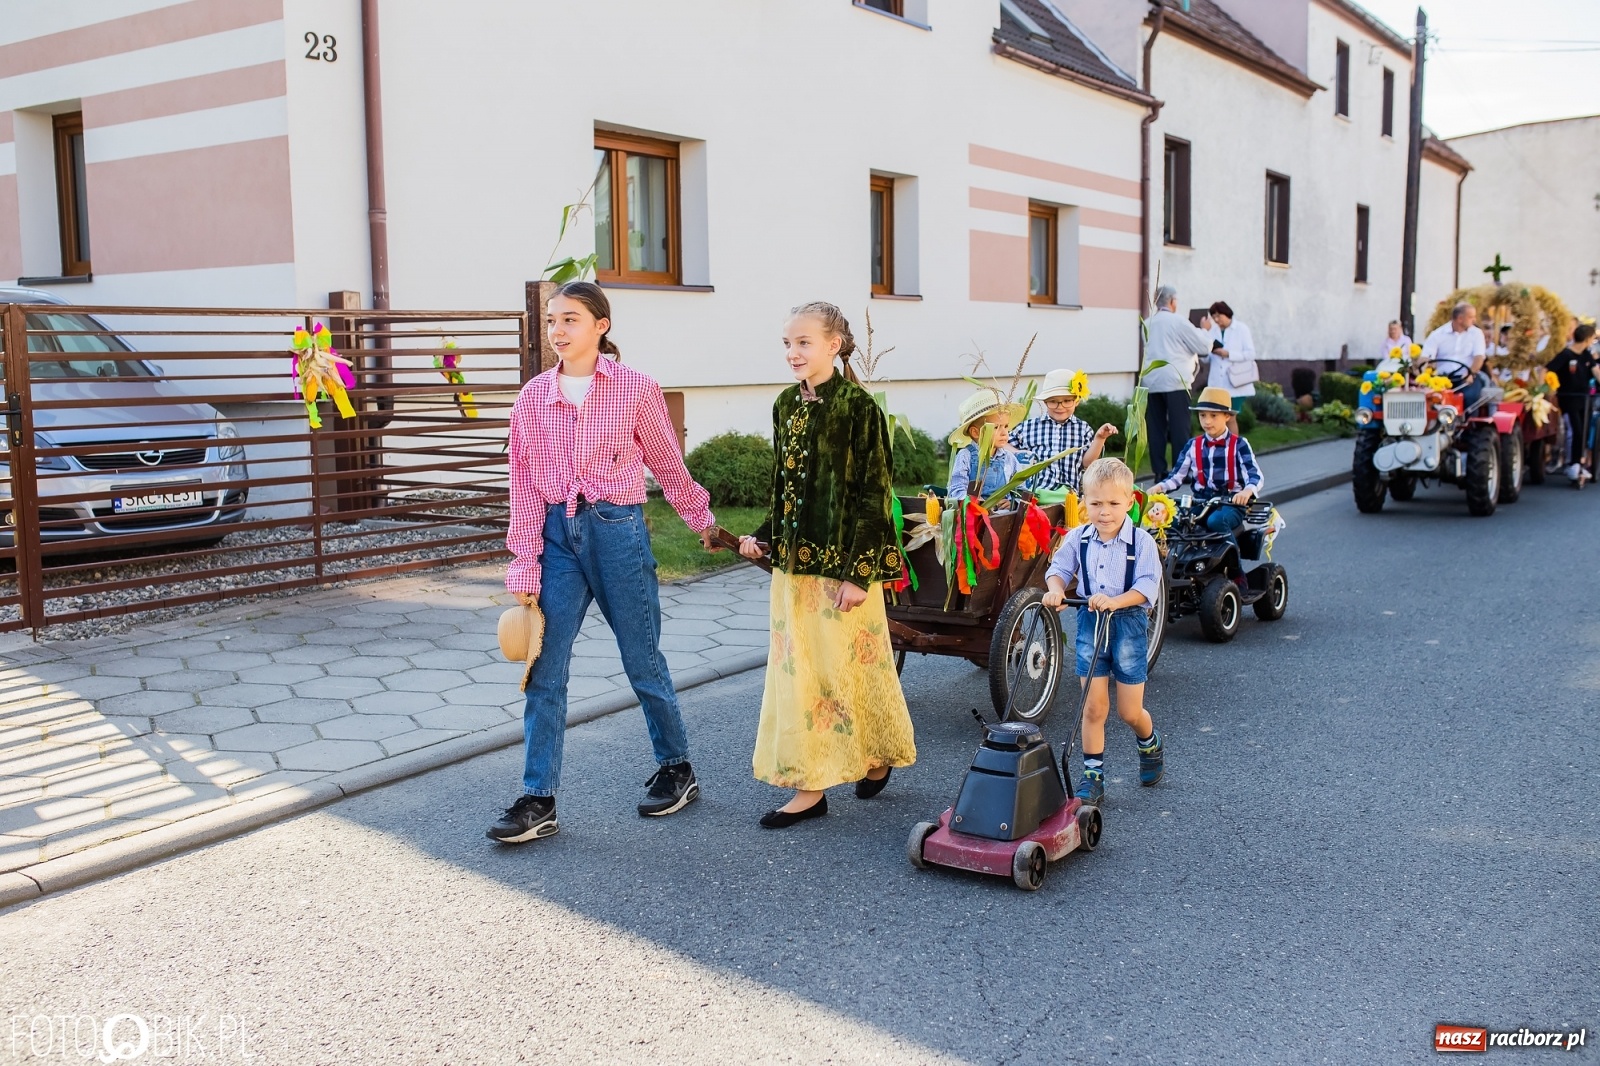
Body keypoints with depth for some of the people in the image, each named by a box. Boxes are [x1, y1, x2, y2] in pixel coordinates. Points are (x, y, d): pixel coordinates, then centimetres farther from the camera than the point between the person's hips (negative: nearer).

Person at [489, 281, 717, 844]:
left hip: (617, 528, -3)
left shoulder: (635, 388, -4)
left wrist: (704, 521, 18)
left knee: (642, 660, 9)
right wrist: (525, 567, 0)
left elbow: (668, 465, 8)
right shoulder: (533, 396, 4)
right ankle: (538, 801, 8)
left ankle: (677, 769, 29)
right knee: (544, 671, 0)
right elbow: (525, 486, 4)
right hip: (558, 534, 3)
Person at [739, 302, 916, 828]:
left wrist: (858, 572, -16)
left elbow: (874, 493, -13)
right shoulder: (786, 404, 8)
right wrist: (763, 538, 6)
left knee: (849, 663, 5)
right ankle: (811, 786, 14)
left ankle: (878, 754, 30)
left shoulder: (858, 407, -11)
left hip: (843, 561, -6)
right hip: (794, 559, 6)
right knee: (797, 670, 6)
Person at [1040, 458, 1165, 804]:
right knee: (1093, 708, 2)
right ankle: (1093, 777, 12)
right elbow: (1059, 568, 6)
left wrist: (1115, 601, -31)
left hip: (1128, 622, -2)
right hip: (1090, 622, 2)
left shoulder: (1141, 542, -10)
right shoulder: (1077, 539, -1)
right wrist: (1056, 590, -16)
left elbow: (1147, 586, -16)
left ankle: (1150, 745, 40)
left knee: (1129, 712, 6)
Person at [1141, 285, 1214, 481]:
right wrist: (1204, 329, 18)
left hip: (1151, 382, 5)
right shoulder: (1178, 321, -4)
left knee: (1156, 428, 4)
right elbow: (1204, 347, 0)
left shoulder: (1147, 324, 12)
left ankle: (1159, 471, 4)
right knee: (1179, 428, -2)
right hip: (1175, 382, -5)